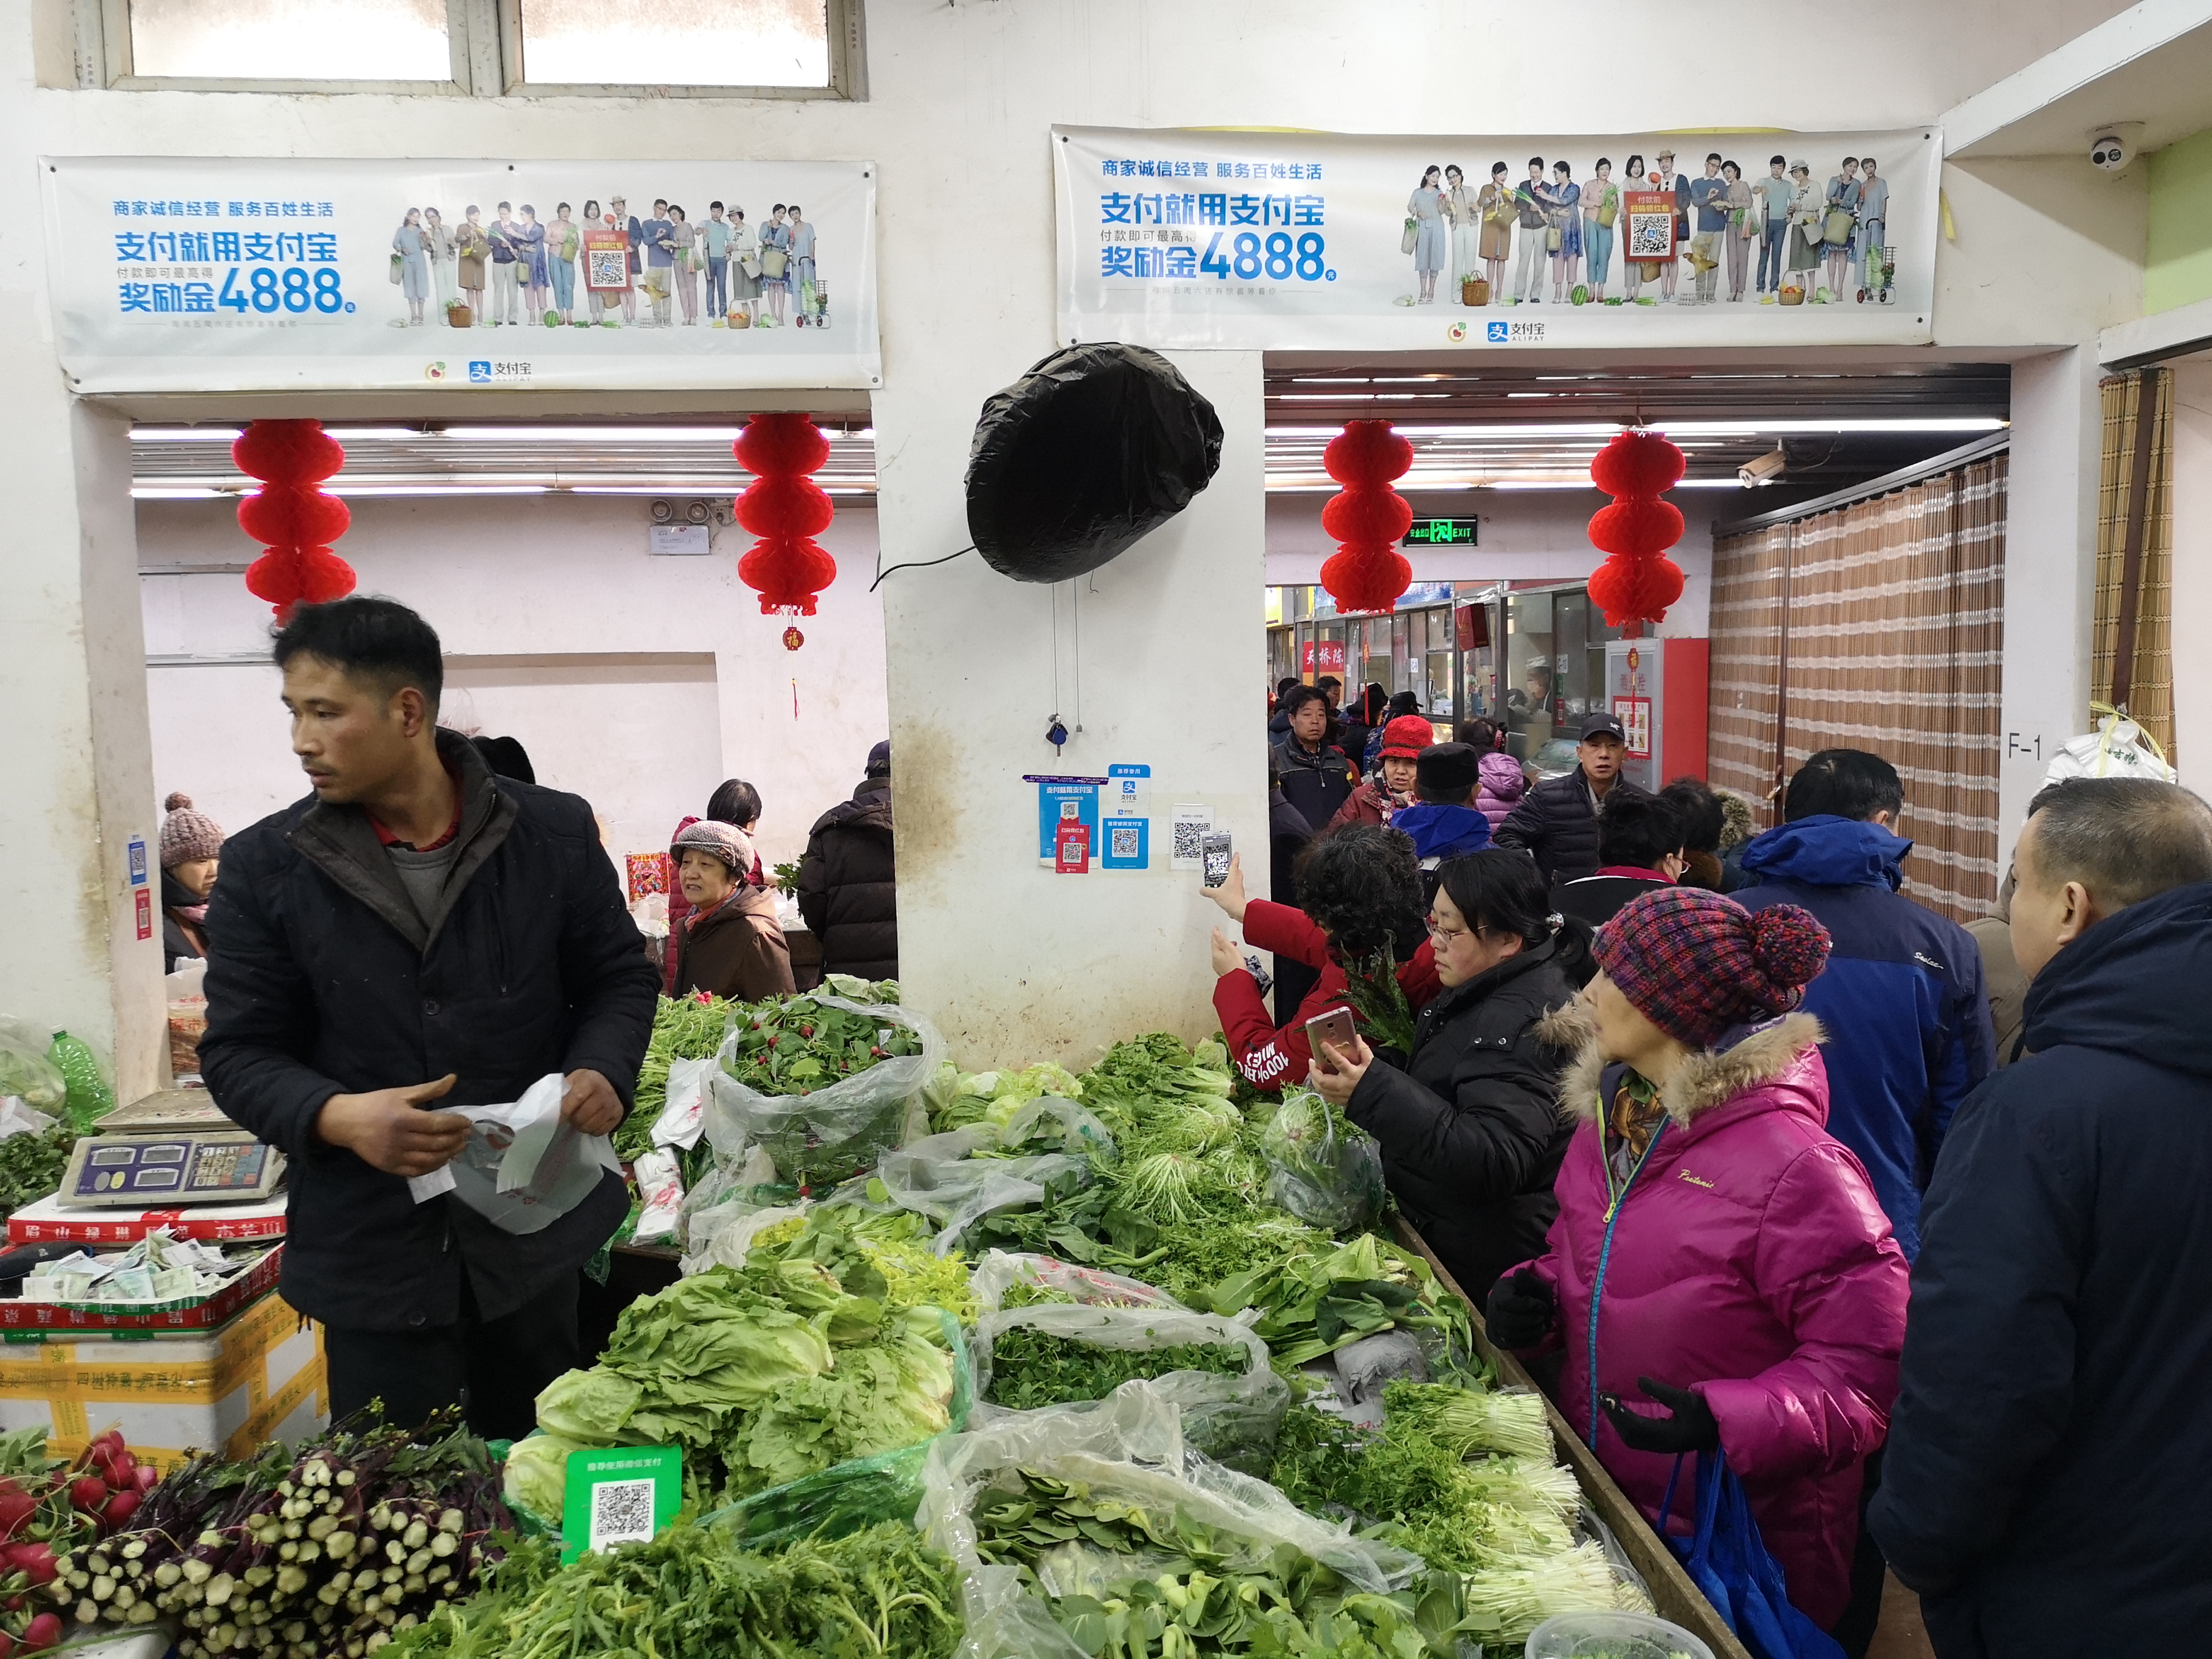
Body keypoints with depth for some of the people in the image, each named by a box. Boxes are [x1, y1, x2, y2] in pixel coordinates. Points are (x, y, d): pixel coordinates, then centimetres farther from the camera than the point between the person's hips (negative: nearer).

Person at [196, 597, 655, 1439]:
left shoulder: (554, 833, -3)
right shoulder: (264, 866, -3)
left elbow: (619, 975, 7)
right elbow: (239, 1050, 0)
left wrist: (604, 1069, -13)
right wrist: (335, 1117, -21)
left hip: (535, 1225, 1)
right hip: (372, 1248, -1)